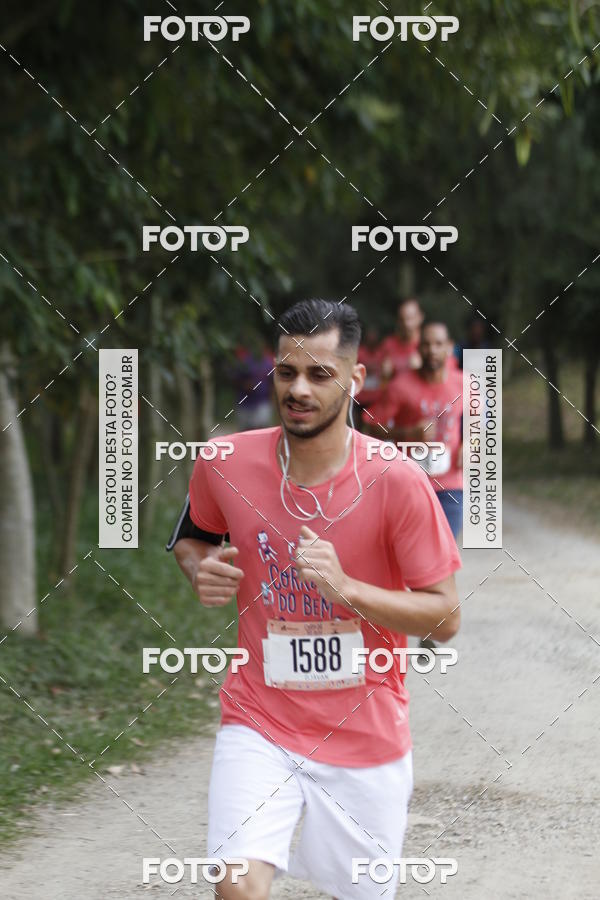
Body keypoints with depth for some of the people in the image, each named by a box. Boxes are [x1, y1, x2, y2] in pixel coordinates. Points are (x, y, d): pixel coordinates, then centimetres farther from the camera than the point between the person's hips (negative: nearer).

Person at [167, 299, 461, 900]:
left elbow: (445, 618, -11)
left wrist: (345, 587, -25)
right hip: (259, 723, 1)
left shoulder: (396, 481, -13)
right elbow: (192, 535, 17)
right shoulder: (224, 465, -5)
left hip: (365, 734, 0)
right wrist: (200, 569, -7)